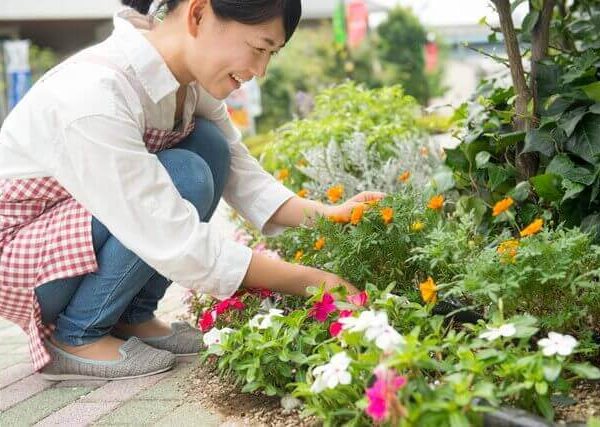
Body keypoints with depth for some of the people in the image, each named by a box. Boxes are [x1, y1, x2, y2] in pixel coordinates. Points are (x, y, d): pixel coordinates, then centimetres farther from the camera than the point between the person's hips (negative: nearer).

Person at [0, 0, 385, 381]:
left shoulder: (189, 77, -10)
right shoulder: (93, 96, -34)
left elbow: (241, 175, -1)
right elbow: (177, 245, -34)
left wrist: (323, 215, -17)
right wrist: (309, 281, -28)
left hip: (85, 225, 8)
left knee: (209, 146, -9)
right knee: (184, 179, -26)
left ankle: (132, 317, 0)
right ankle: (75, 337, -9)